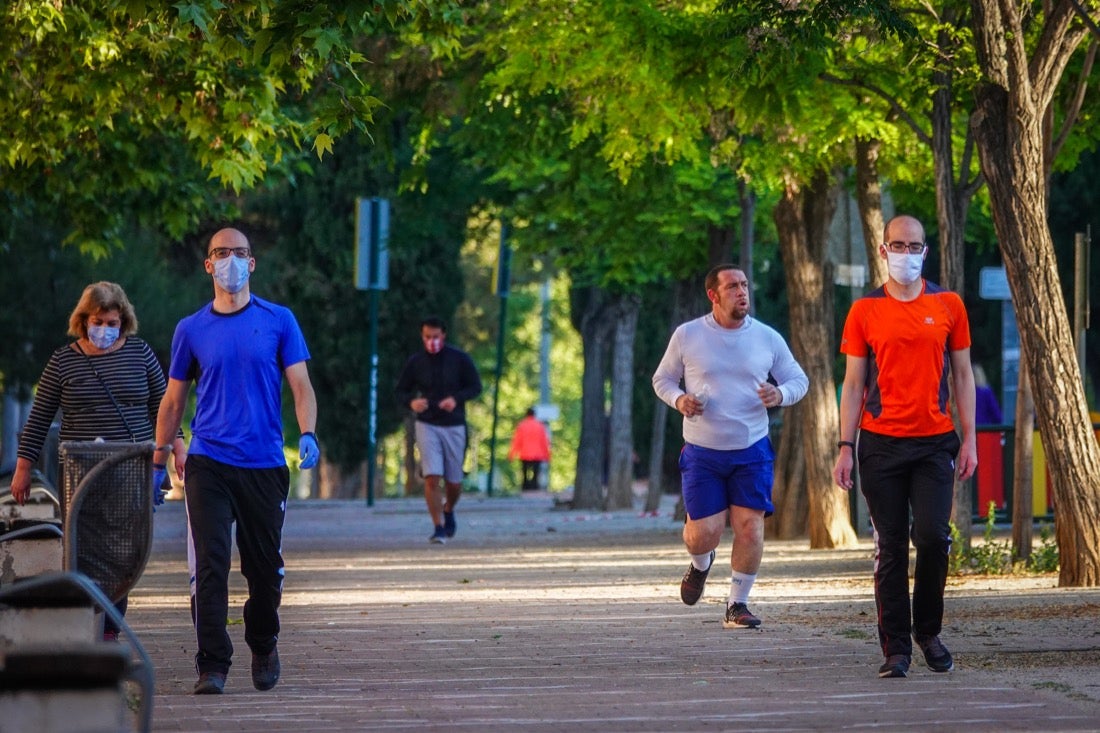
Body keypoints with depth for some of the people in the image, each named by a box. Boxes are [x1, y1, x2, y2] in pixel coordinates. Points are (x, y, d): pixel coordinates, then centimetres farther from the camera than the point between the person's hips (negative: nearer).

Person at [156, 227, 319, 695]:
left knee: (265, 568, 7)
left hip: (265, 464, 0)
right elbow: (173, 400, 14)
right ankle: (212, 665, -9)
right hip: (208, 463, 0)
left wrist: (308, 435, -16)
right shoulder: (191, 330, 8)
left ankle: (263, 648, 31)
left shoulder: (278, 322, 6)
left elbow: (301, 386, 3)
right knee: (209, 564, -11)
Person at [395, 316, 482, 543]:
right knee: (432, 477, -14)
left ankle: (448, 511, 39)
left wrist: (456, 399, -18)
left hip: (454, 426, 1)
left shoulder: (459, 359, -3)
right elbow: (400, 390, 7)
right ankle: (438, 527, -9)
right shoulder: (415, 362, 0)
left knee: (454, 481, 7)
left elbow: (475, 386, 1)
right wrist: (411, 402, -17)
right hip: (427, 425, 0)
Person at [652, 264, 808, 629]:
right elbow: (662, 378, 11)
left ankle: (737, 604, 7)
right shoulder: (687, 336, -1)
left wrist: (780, 395, -12)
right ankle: (700, 564, 33)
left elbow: (798, 380, 11)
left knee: (750, 528, -9)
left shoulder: (768, 339, 2)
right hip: (701, 452, -1)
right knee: (704, 533, -5)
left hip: (752, 451, 1)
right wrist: (679, 400, -11)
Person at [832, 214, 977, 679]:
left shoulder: (948, 306, 7)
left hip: (934, 442, 0)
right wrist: (845, 447, -1)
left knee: (933, 536, -10)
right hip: (880, 444, 0)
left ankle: (928, 632, 11)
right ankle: (895, 648, 5)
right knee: (890, 547, 1)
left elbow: (962, 375, 10)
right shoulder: (864, 312, 5)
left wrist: (969, 439, 2)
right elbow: (854, 384, 6)